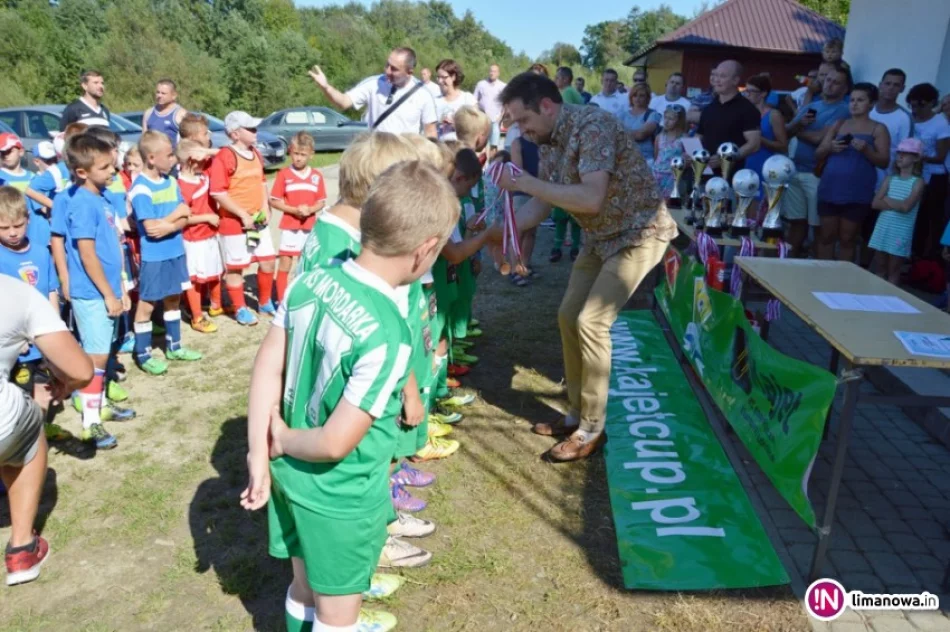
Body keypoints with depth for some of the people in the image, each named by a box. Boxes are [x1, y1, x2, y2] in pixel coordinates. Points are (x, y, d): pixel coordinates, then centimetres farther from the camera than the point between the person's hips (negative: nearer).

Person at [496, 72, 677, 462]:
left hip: (638, 234, -9)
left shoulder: (593, 126, -24)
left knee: (591, 322, -15)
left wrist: (526, 182, -30)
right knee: (568, 317, 8)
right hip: (600, 237, 9)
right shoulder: (549, 142, 2)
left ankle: (591, 429, -1)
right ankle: (578, 413, 22)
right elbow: (542, 204, 7)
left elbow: (591, 198, -34)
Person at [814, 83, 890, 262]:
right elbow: (818, 154, 10)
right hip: (830, 189, 3)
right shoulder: (839, 125, 12)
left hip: (857, 193, -2)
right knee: (826, 235, 5)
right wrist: (829, 148, -12)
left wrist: (866, 149, -19)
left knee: (847, 239, 4)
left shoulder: (878, 129, 4)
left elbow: (884, 162, -3)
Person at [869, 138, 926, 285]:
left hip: (901, 231, -4)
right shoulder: (890, 179, 8)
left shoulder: (918, 182, -5)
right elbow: (875, 203, -1)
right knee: (880, 266, 10)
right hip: (883, 228, 4)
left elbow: (906, 207, -17)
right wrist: (896, 204, -12)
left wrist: (887, 200, -4)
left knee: (894, 270, 2)